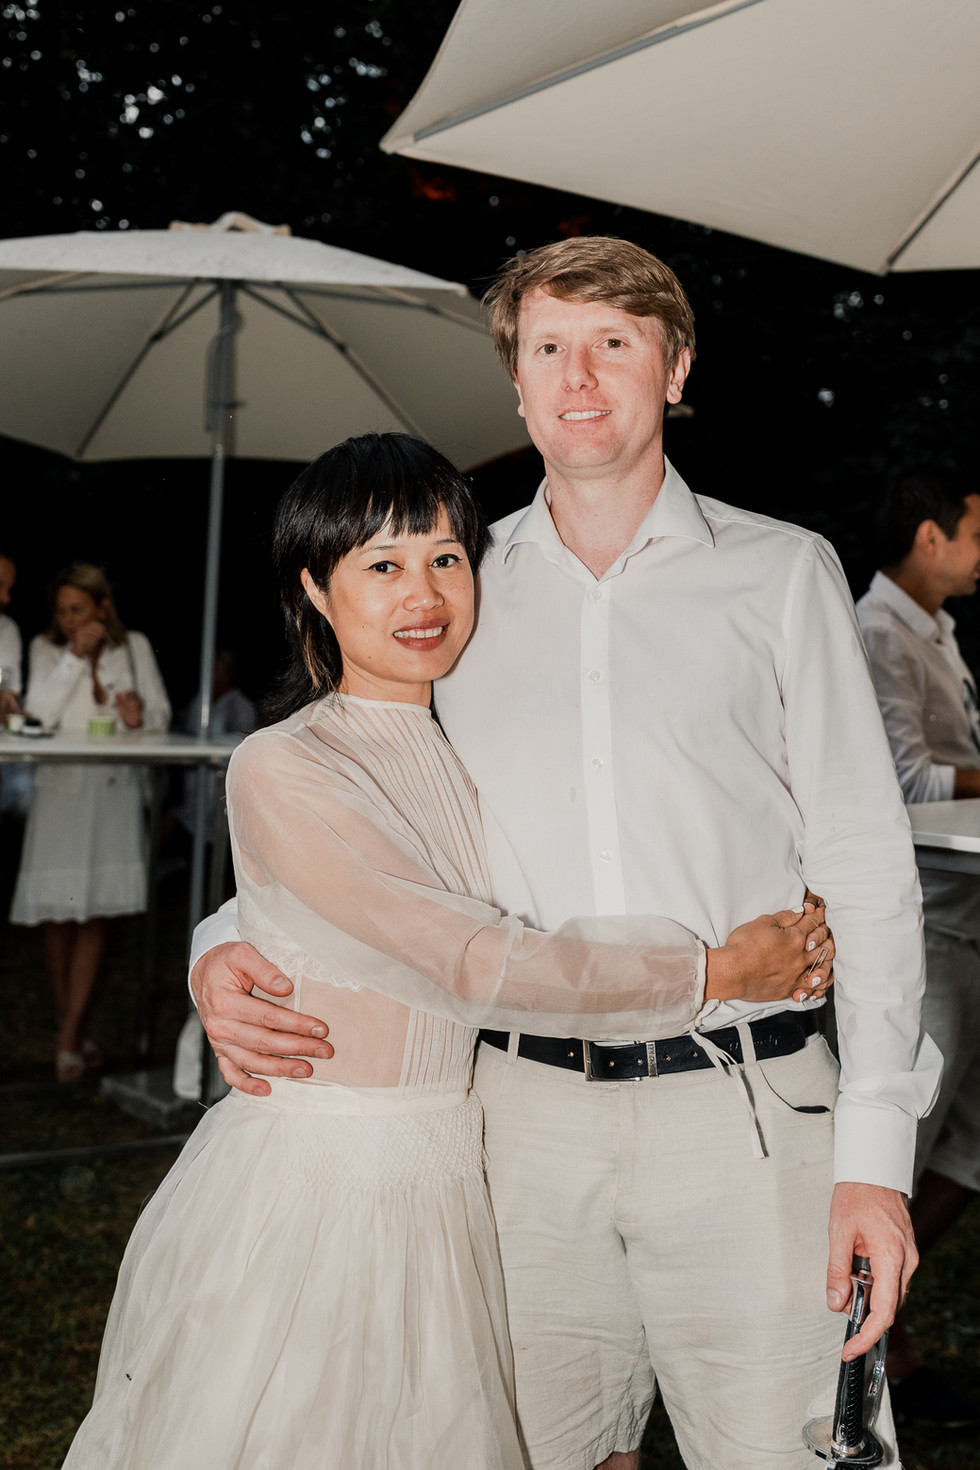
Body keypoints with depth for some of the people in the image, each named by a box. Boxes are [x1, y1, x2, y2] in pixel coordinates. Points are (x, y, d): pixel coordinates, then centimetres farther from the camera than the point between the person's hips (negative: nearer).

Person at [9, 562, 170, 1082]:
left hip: (115, 788, 1)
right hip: (61, 786, -1)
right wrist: (75, 657, -16)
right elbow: (39, 712, -11)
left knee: (95, 913, -2)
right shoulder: (46, 648, 3)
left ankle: (68, 1041, 2)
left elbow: (162, 712, 8)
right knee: (58, 916, -1)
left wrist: (140, 717, -14)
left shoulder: (134, 646, 7)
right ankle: (76, 1033, 13)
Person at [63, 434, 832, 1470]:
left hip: (447, 1187, 6)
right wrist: (714, 974, -13)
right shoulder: (280, 770, -14)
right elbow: (475, 968, -19)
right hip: (310, 1180, -5)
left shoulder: (473, 753, 9)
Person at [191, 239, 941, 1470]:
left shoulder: (780, 571, 4)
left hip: (744, 1106, -2)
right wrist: (223, 952, -3)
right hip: (530, 1109, 2)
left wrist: (875, 1149, -6)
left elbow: (864, 863, 2)